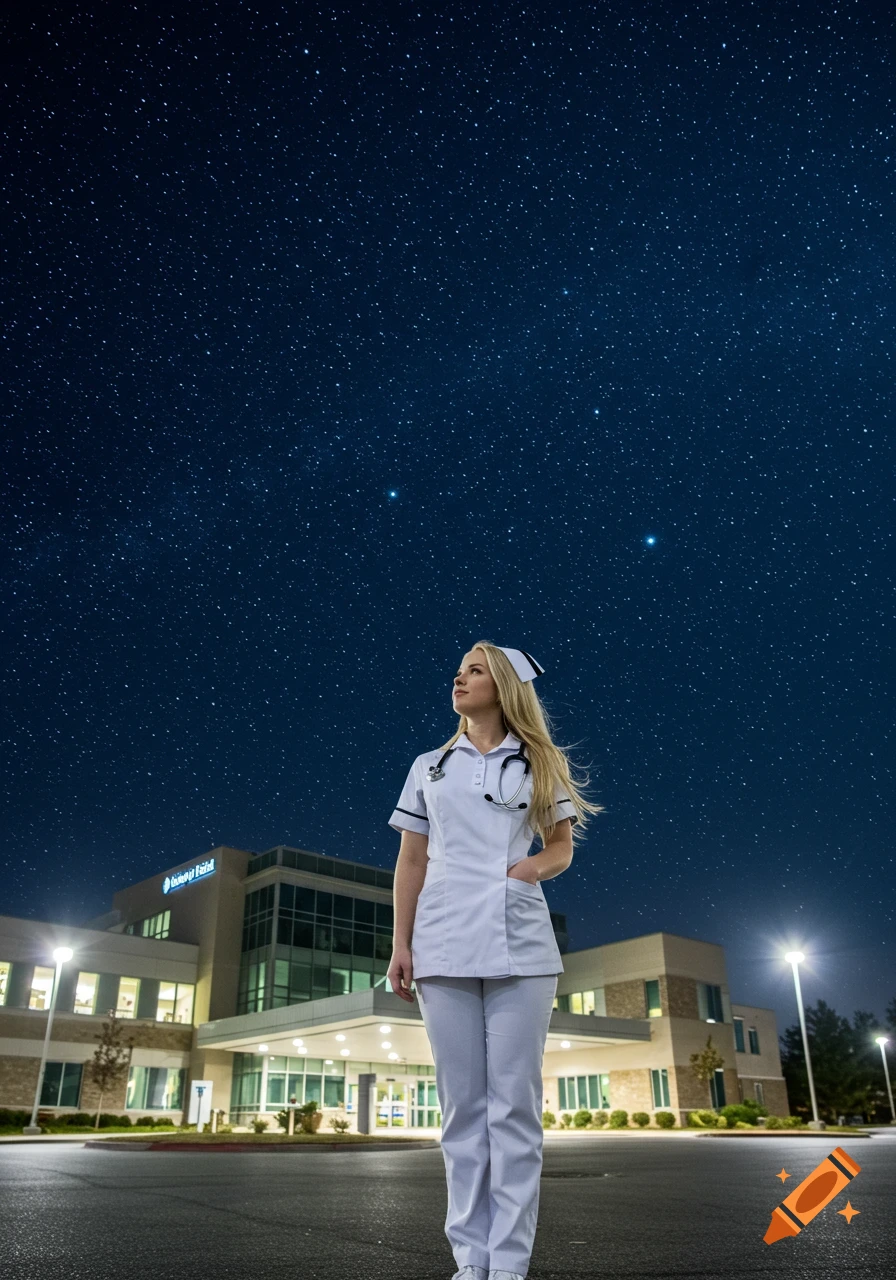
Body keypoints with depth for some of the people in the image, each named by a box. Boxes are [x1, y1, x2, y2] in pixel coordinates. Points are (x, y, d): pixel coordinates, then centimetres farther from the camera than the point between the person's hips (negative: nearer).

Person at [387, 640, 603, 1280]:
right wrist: (401, 944, 4)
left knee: (515, 1107, -1)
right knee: (463, 1106, 5)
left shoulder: (537, 765, 11)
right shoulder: (430, 766, 15)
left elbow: (562, 846, 15)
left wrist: (534, 867, -8)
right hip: (444, 945, 1)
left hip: (520, 944, -1)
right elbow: (411, 861, 12)